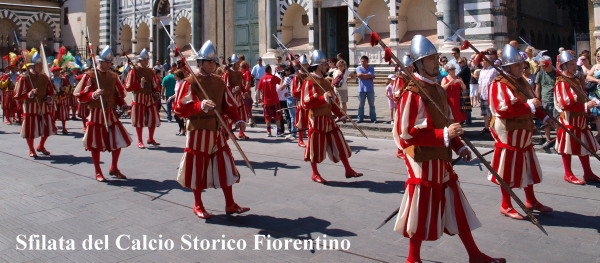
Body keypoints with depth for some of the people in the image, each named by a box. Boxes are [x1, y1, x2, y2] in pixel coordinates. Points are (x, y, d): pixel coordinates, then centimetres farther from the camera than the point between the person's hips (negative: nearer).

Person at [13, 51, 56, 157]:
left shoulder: (44, 77, 5)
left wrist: (49, 98, -6)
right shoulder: (24, 78, -10)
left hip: (44, 106, 5)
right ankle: (31, 150, 22)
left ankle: (41, 146, 32)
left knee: (47, 128, 9)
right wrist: (30, 94, -27)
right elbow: (18, 96, -11)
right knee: (30, 129, 2)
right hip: (30, 108, -4)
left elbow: (51, 91, 14)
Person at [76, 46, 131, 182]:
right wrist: (94, 95, -26)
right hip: (96, 114, -4)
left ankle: (114, 169, 21)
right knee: (96, 145, 3)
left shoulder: (113, 76, 10)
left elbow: (119, 94, 17)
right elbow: (80, 96, -8)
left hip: (111, 113, 4)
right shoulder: (90, 75, -5)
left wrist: (122, 104, -1)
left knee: (119, 141, 3)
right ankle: (98, 172, 17)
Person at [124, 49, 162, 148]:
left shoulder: (150, 71, 11)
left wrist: (157, 93, 2)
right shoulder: (134, 71, -5)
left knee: (153, 118, 7)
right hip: (139, 98, -5)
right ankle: (140, 141, 9)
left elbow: (154, 84, 20)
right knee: (139, 120, -1)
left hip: (150, 97, 5)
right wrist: (140, 84, -19)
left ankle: (150, 139, 24)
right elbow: (128, 87, -10)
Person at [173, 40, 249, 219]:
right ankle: (198, 206, 22)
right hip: (198, 131, -5)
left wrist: (237, 120, -4)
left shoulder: (219, 82, 10)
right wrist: (201, 105, -32)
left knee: (225, 166, 6)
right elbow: (181, 108, -16)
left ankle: (230, 204, 17)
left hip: (217, 130, 5)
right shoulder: (190, 82, -8)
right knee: (198, 167, 5)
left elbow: (228, 104, 12)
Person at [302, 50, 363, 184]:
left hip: (328, 118, 8)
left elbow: (333, 101, 21)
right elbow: (306, 103, -20)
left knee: (340, 144, 8)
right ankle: (315, 174, 17)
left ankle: (348, 170, 17)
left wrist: (341, 115, 13)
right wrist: (323, 98, -26)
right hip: (316, 119, -8)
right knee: (316, 147, 2)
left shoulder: (325, 82, 15)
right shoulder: (309, 82, -11)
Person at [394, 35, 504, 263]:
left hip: (442, 160, 9)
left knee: (457, 207, 15)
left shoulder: (437, 89, 11)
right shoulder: (412, 93, -18)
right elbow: (407, 134, -23)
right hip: (424, 161, -8)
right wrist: (443, 135, -25)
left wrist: (459, 147, 7)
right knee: (422, 212, 5)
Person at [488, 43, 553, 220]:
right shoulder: (499, 84, -17)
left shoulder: (522, 82, 12)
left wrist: (543, 117, 6)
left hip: (524, 133, 9)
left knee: (527, 167, 18)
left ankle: (531, 201, 34)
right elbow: (503, 110, -28)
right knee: (508, 170, 1)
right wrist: (528, 105, -27)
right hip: (508, 134, -9)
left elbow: (531, 103, 22)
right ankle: (506, 206, 14)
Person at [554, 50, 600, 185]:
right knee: (568, 148, 1)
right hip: (569, 120, -9)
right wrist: (586, 106, -23)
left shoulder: (576, 80, 14)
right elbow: (566, 104, -23)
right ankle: (568, 174, 13)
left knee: (585, 146, 13)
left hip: (580, 119, 9)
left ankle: (588, 173, 23)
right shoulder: (562, 83, -16)